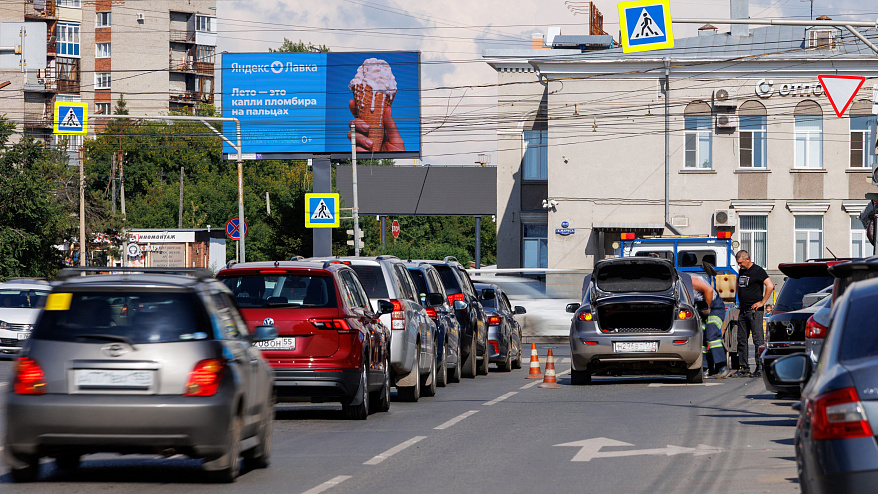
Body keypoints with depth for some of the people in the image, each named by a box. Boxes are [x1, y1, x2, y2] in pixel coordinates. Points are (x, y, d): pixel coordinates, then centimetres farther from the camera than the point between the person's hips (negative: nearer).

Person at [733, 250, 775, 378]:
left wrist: (762, 302, -15)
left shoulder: (758, 271, -8)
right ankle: (743, 367, 11)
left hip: (754, 310, -8)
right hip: (743, 310, 8)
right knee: (741, 340, 7)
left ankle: (760, 368, -7)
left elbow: (770, 286, -17)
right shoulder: (741, 272, 15)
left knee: (758, 340, -8)